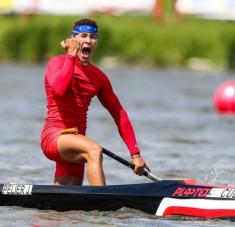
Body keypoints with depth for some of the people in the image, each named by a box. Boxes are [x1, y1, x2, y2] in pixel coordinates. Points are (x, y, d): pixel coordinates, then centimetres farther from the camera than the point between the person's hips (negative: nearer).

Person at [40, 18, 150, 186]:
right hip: (54, 135, -7)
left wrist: (135, 153, 7)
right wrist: (71, 56, -11)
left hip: (74, 142, 7)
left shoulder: (98, 76, 16)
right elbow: (59, 89, -24)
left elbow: (119, 114, 14)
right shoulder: (57, 62, 0)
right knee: (94, 150, -34)